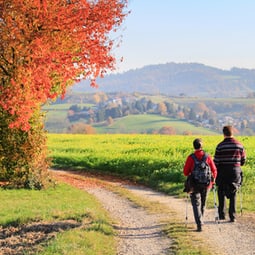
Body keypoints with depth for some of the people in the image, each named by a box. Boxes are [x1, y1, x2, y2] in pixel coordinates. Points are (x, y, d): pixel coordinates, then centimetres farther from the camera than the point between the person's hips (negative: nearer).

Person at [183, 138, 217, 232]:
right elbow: (214, 171, -1)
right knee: (203, 204, 21)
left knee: (196, 204, 1)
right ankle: (200, 221, 37)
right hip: (206, 185, 3)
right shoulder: (208, 157, -4)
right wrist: (212, 181, 14)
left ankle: (199, 225, -13)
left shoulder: (191, 158, -11)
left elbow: (185, 172, -6)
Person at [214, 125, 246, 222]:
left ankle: (221, 214, 15)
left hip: (223, 172, -2)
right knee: (233, 195, 10)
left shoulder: (220, 146, -8)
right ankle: (232, 216, 6)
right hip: (236, 171, 2)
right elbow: (243, 160, 7)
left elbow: (216, 162, -6)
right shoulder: (239, 145, 0)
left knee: (221, 193, 16)